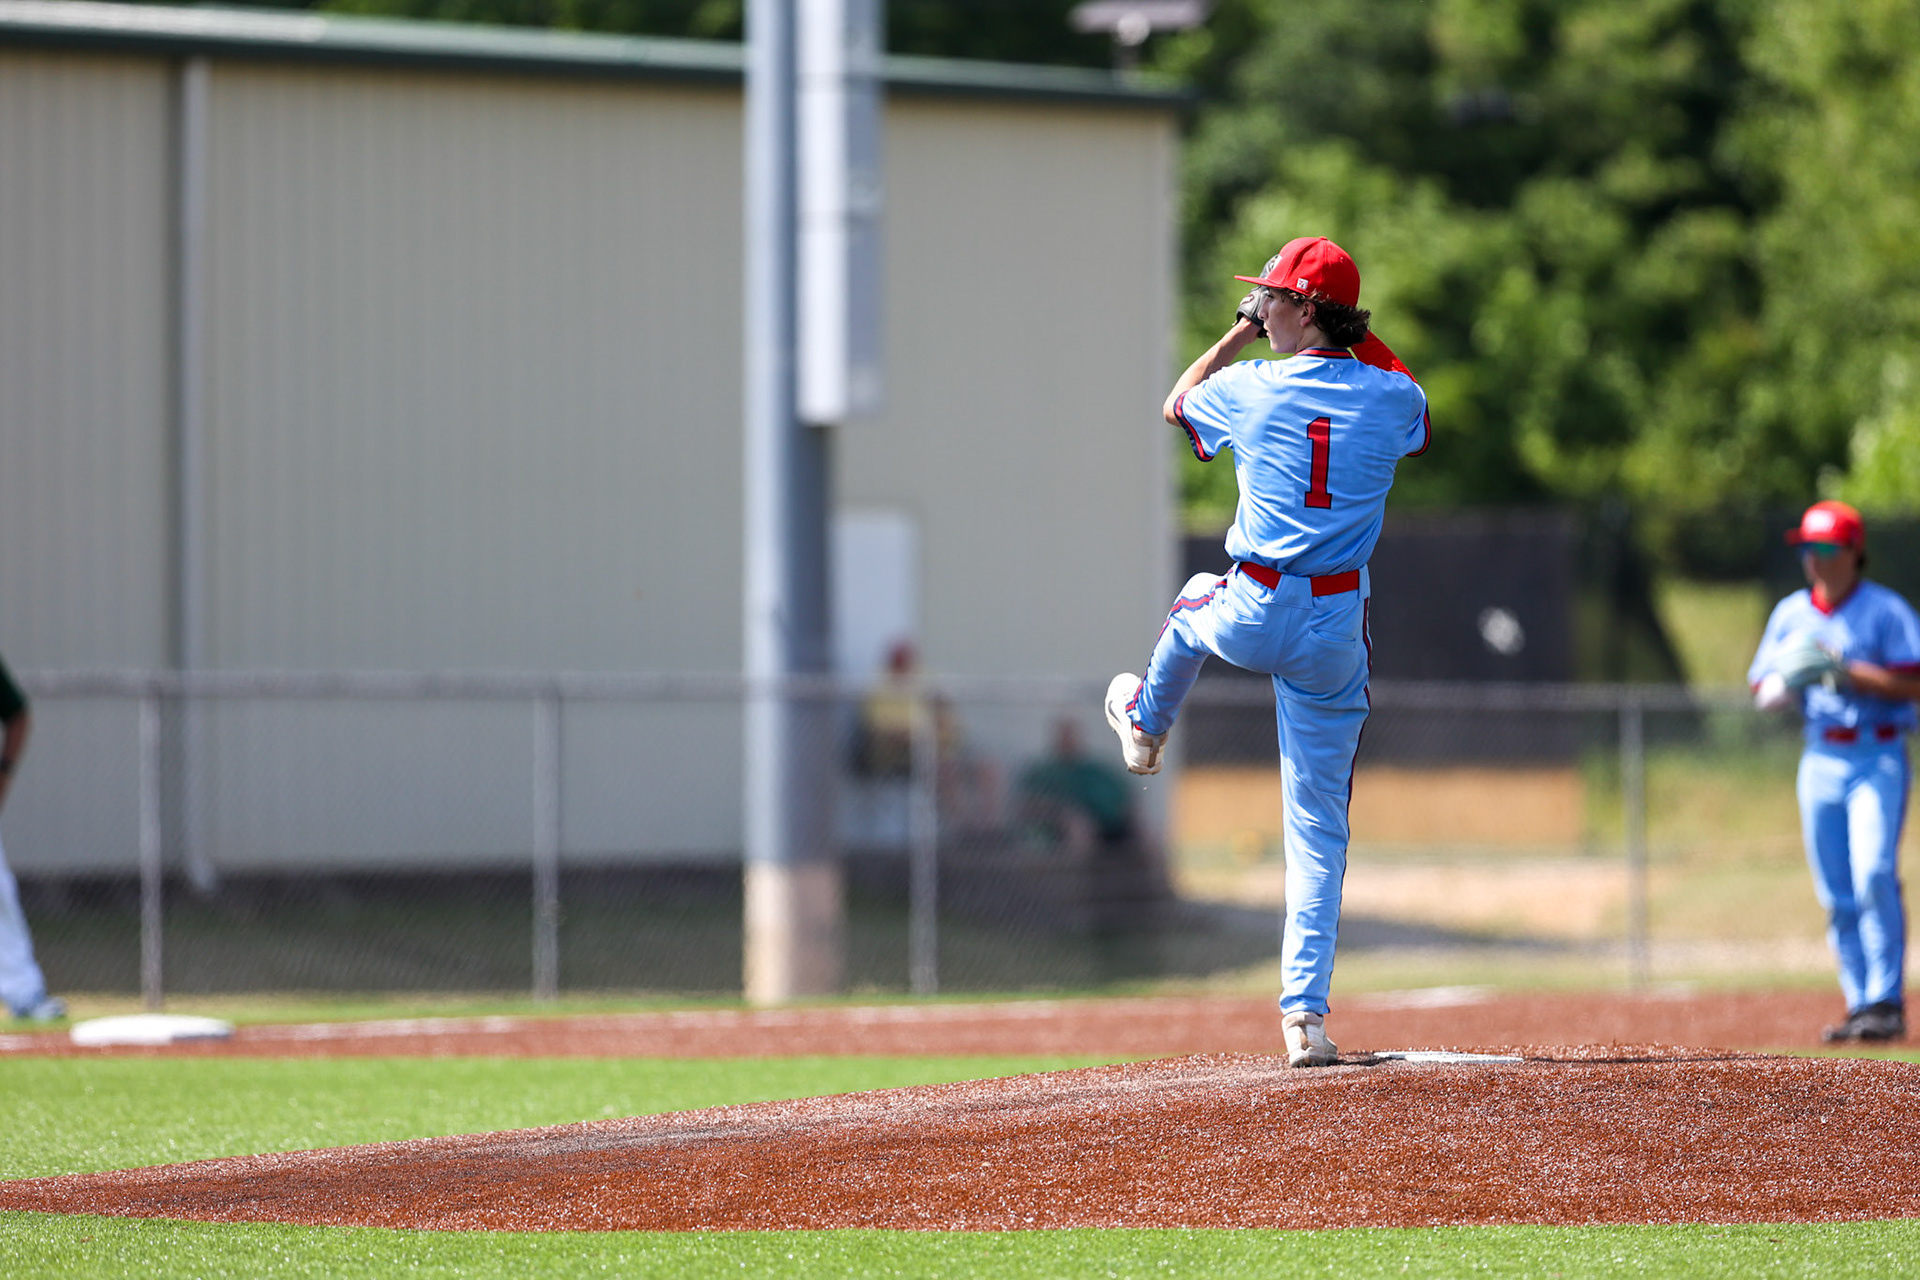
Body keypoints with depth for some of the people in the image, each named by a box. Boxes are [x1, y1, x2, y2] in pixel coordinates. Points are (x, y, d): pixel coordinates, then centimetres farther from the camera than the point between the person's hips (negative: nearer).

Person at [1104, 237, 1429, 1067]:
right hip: (1338, 631, 1)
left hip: (1252, 619, -1)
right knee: (1319, 826, 4)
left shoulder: (1250, 389, -6)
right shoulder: (1391, 397, -2)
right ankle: (1305, 1011, -4)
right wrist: (1360, 337, 22)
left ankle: (1145, 726, 66)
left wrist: (1240, 333, 24)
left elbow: (1177, 404, 17)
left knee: (1196, 602, 38)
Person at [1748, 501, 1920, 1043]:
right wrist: (1791, 678, -10)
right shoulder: (1790, 615, 11)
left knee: (1873, 876, -17)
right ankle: (1861, 1007, 8)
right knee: (1837, 895, 3)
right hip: (1820, 763, 5)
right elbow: (1764, 695, 11)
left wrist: (1844, 671, -20)